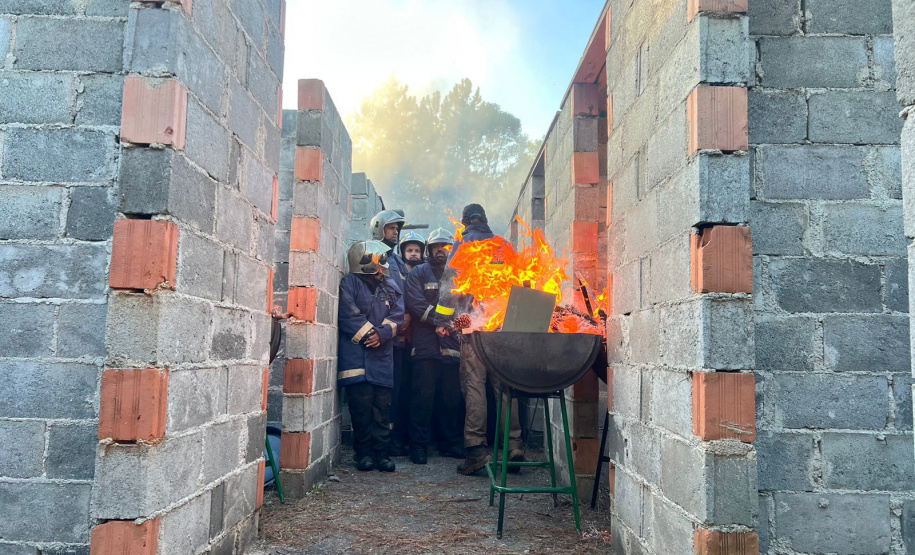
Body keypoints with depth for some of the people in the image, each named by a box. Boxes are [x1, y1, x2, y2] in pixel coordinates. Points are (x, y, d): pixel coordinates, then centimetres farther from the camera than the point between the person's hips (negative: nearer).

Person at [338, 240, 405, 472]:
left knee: (382, 405, 2)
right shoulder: (350, 282, 3)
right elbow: (348, 314, -6)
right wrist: (368, 333, -10)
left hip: (382, 354, 4)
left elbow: (397, 315, 7)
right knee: (361, 403, -5)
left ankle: (381, 452, 8)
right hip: (356, 352, -4)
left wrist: (381, 334, -9)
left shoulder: (390, 286, 17)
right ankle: (363, 452, 7)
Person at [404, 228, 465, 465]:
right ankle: (418, 445, 2)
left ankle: (451, 443, 17)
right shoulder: (418, 273, 9)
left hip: (451, 345, 3)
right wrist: (443, 320, -12)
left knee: (451, 396, 7)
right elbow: (415, 303, -5)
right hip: (425, 345, -3)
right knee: (423, 395, -5)